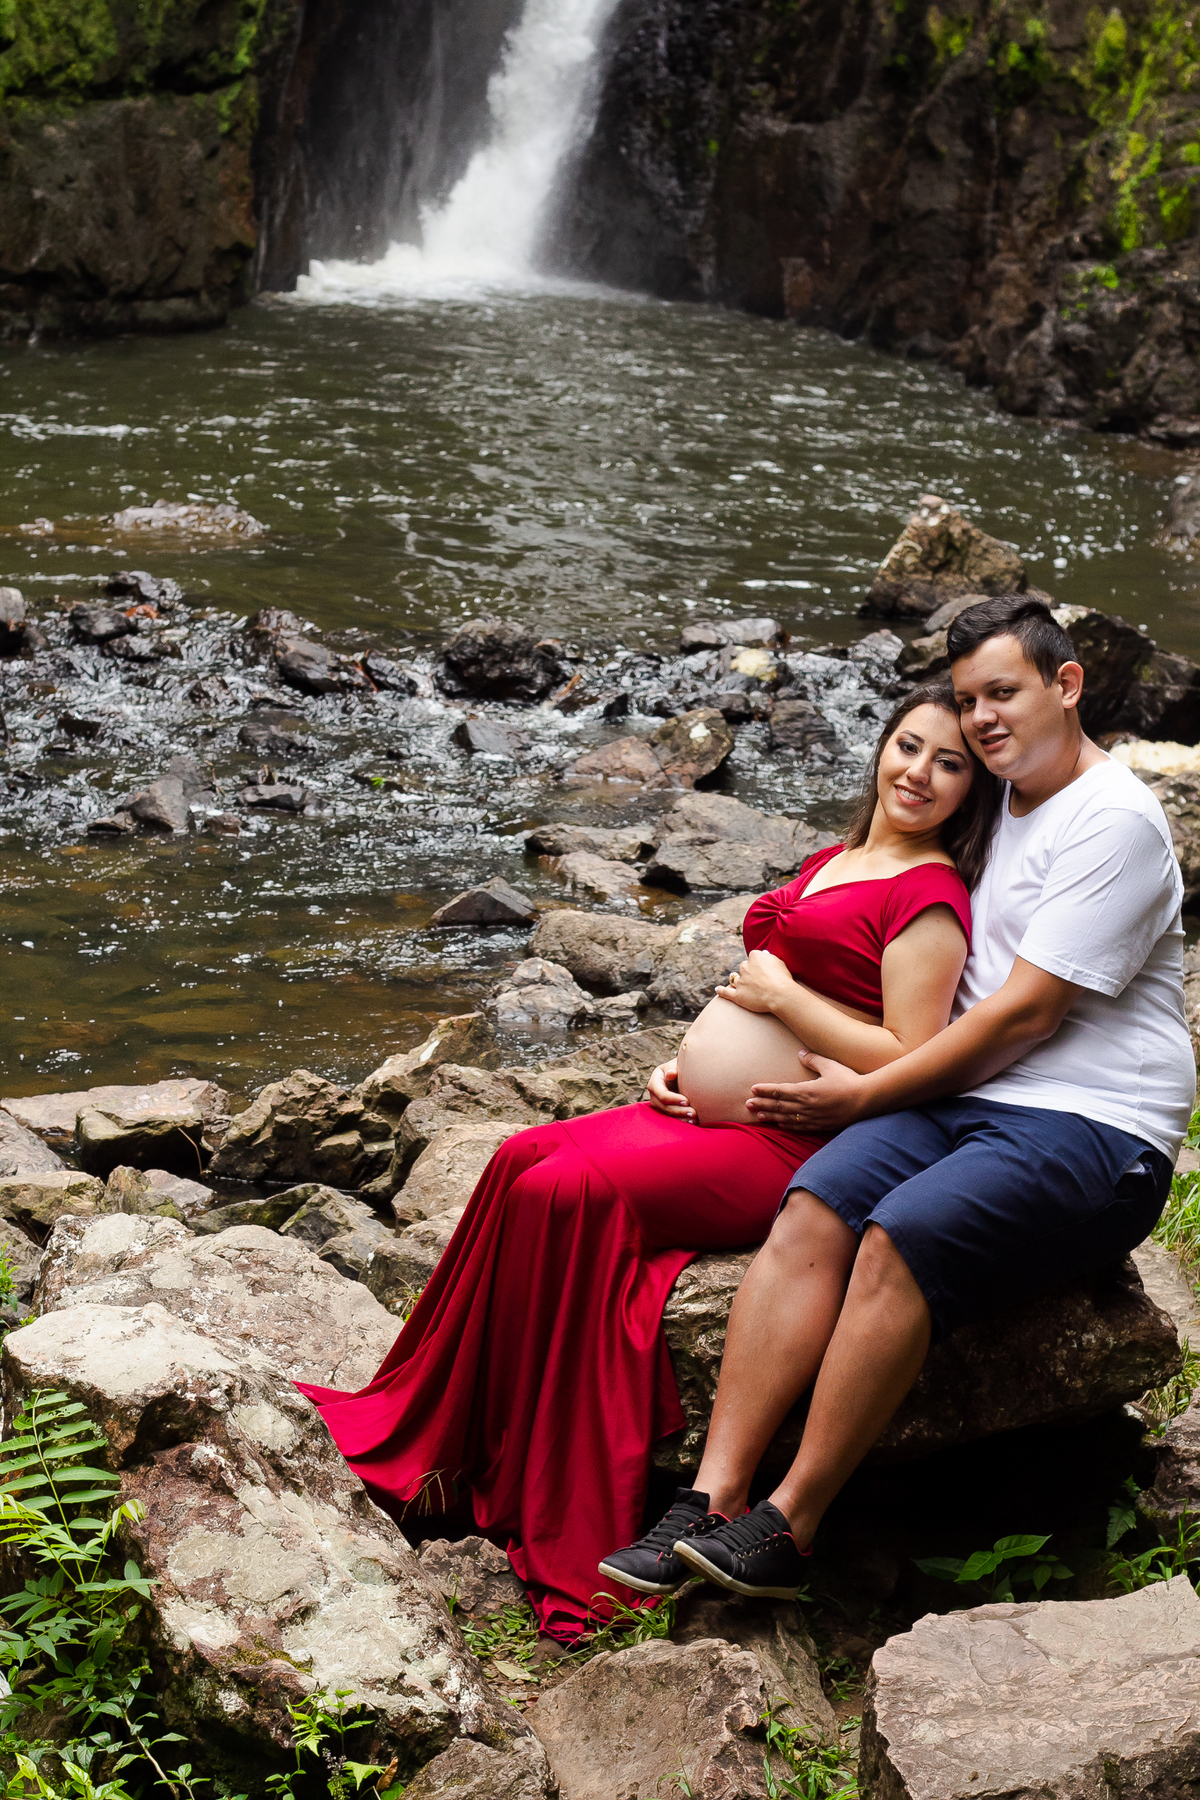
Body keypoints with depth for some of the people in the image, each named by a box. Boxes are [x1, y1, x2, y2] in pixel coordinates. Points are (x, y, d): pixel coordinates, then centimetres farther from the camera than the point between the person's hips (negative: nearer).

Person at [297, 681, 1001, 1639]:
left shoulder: (930, 896, -10)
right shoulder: (833, 863, 18)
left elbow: (908, 1065, -19)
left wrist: (780, 992, -13)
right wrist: (683, 1063, 8)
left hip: (782, 1149, -9)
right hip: (707, 1116, 9)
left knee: (565, 1193, -21)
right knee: (522, 1160, -6)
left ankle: (552, 1519, -10)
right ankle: (439, 1433, 1)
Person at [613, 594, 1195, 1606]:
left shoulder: (1112, 821, -7)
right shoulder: (993, 809, 20)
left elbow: (1024, 1012, -12)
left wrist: (863, 1095, -8)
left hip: (1093, 1133, -7)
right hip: (965, 1100, 7)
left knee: (900, 1237, -31)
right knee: (814, 1210, -21)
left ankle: (788, 1532, -26)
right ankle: (713, 1501, -27)